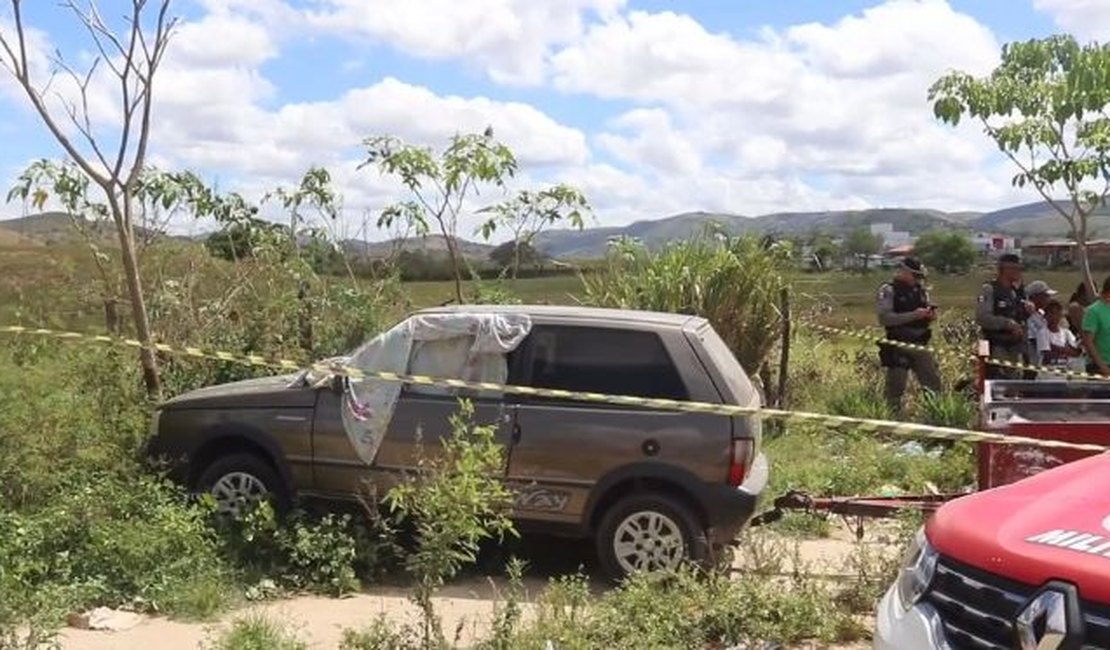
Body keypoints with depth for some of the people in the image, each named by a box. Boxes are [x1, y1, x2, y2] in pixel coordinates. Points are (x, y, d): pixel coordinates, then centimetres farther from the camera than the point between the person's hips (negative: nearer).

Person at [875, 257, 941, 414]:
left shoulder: (921, 291, 13)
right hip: (898, 347, -6)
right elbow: (884, 318, -18)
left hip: (920, 346, 6)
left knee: (934, 384, 8)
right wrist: (914, 315, -21)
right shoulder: (889, 290, -6)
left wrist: (930, 316, -3)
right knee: (896, 387, 0)